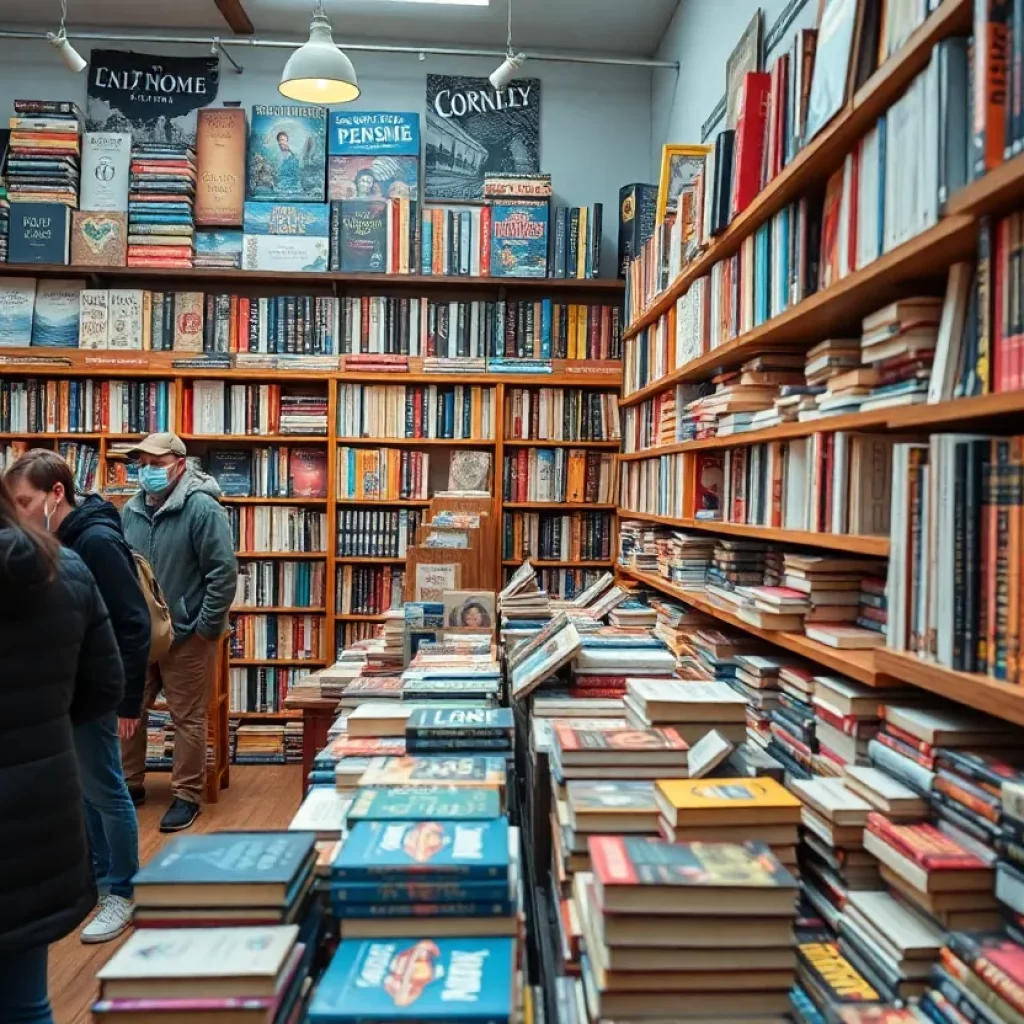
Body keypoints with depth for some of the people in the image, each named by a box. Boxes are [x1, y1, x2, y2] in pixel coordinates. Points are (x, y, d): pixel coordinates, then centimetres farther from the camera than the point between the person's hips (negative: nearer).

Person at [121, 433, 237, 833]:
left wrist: (206, 627, -14)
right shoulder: (131, 510, 5)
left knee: (187, 719, 4)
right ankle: (130, 783, 35)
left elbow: (224, 573, -16)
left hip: (186, 636, -6)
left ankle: (186, 796, 18)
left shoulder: (203, 509, -14)